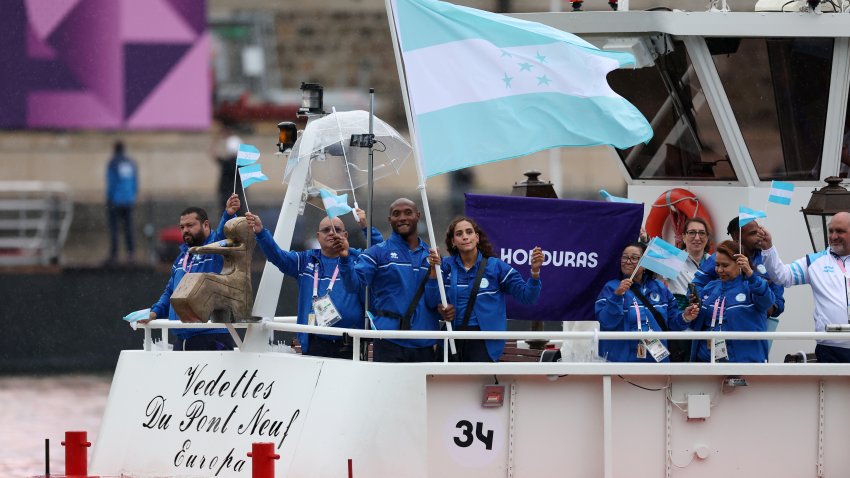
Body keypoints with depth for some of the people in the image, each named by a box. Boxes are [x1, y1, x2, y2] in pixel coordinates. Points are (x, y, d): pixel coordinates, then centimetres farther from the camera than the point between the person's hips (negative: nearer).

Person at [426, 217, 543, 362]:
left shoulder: (496, 266, 0)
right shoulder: (446, 266, 5)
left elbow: (525, 295, -2)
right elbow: (432, 301, -4)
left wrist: (535, 271, -19)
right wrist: (434, 270, -16)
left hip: (485, 343, -3)